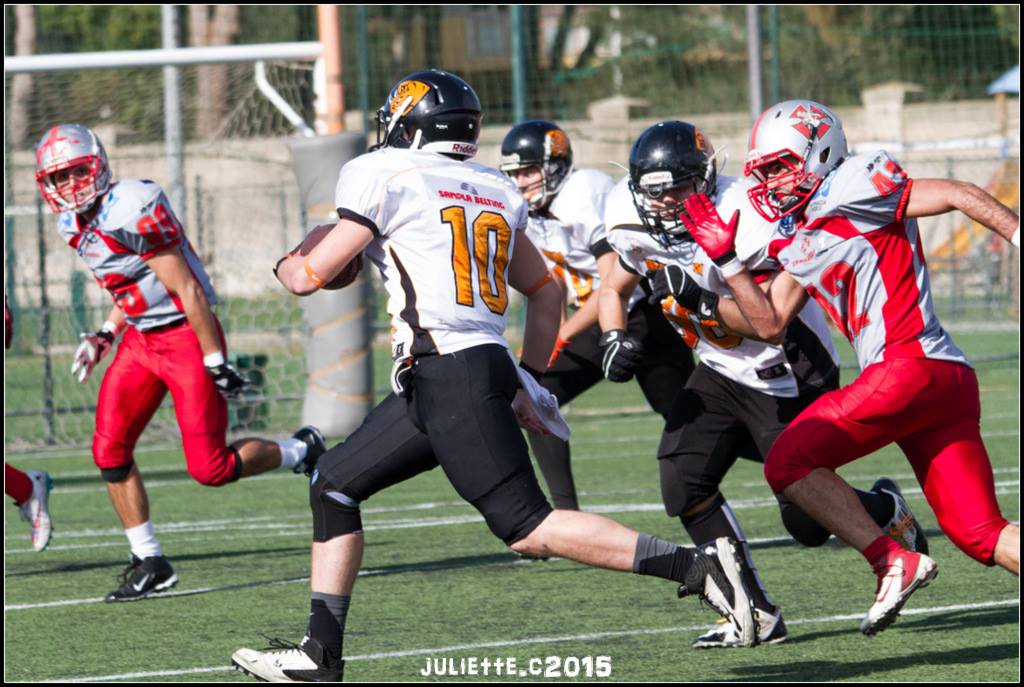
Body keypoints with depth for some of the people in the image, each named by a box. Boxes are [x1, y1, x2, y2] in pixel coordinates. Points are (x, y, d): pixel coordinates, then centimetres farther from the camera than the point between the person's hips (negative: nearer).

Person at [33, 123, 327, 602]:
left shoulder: (130, 210, -23)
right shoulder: (75, 224, 6)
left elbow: (187, 289, -21)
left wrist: (215, 363, -19)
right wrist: (105, 336, 7)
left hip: (186, 334, -8)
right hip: (139, 341, 8)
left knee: (210, 469, -7)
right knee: (109, 451, -3)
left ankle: (300, 451, 20)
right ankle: (149, 563, 8)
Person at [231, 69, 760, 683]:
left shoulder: (387, 176, -3)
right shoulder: (494, 192, 18)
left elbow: (311, 277, 2)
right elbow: (546, 292, 25)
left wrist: (287, 263, 25)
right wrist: (528, 379, 28)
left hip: (451, 377, -9)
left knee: (528, 528, -11)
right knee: (334, 486, 16)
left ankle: (698, 567, -18)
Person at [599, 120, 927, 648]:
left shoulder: (745, 221, -28)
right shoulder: (633, 224, -8)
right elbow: (614, 289, 12)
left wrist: (703, 302, -42)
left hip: (791, 375, -6)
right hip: (721, 372, 6)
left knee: (808, 522, -2)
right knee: (684, 484, -11)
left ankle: (887, 510, 32)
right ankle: (755, 613, -1)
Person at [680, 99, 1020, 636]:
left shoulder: (850, 187, -2)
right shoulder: (802, 242, 24)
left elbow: (960, 196, -5)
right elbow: (770, 324, 26)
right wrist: (725, 257, 21)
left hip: (913, 365, -9)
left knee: (789, 462, -5)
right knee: (980, 535, 4)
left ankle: (893, 563, -10)